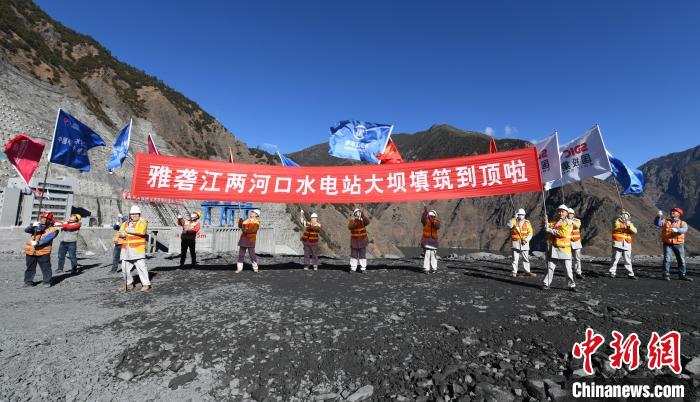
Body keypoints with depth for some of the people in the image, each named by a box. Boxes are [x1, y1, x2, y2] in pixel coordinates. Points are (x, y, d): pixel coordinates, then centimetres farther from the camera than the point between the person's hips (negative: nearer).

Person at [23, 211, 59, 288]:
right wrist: (32, 226, -19)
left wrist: (38, 243, -27)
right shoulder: (37, 226, 14)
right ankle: (28, 281, 28)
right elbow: (26, 230, 0)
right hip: (31, 251, 5)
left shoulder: (52, 229, -1)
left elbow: (48, 238, -14)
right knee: (30, 267, 15)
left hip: (43, 252, -5)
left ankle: (47, 282, 5)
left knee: (46, 267, -3)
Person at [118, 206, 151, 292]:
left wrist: (128, 230, -10)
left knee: (141, 267, -10)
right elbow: (120, 233, 8)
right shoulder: (125, 224, 18)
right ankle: (129, 284, 28)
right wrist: (122, 234, -14)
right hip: (126, 250, 6)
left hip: (138, 250, -6)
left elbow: (141, 230, -21)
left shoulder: (143, 222, -1)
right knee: (125, 268, 12)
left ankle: (146, 284, -3)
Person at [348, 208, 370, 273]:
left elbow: (367, 222, -25)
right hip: (354, 240, 0)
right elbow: (349, 227, -21)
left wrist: (363, 215, -39)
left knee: (363, 255, 4)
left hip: (362, 240, 0)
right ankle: (353, 268, 12)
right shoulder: (352, 220, -3)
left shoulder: (363, 220, -3)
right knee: (353, 255, 4)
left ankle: (363, 268, 10)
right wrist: (355, 222, -37)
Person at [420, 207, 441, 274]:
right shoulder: (426, 221, -3)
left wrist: (433, 221, -39)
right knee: (427, 254, -9)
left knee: (433, 254, 6)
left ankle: (434, 268, 17)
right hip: (426, 240, -2)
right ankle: (426, 269, -5)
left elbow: (437, 227, -21)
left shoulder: (437, 222, 2)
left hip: (433, 240, 2)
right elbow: (422, 219, -28)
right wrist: (425, 211, -45)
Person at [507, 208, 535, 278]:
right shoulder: (514, 221, 3)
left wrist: (526, 240, -13)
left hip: (524, 243, 2)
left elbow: (530, 233, 0)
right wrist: (515, 218, -23)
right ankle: (514, 272, 6)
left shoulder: (527, 223, 6)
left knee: (526, 258, 8)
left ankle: (527, 271, 21)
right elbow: (509, 225, -19)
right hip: (515, 243, -2)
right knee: (515, 258, 1)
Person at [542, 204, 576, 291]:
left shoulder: (569, 223, 1)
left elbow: (563, 233, -14)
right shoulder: (552, 222, 12)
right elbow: (547, 229, -2)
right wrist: (546, 222, -20)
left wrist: (551, 230, -12)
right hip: (553, 248, 2)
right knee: (550, 268, 5)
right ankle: (546, 284, 12)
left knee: (568, 269, 5)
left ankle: (571, 285, 19)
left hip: (564, 249, -2)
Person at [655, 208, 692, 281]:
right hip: (667, 244, -1)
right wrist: (659, 216, -20)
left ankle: (682, 275, 17)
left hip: (679, 244, 1)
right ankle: (666, 274, -1)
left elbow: (684, 229, -14)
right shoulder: (665, 221, 10)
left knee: (681, 260, 7)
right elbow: (657, 223, -6)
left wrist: (676, 230, -35)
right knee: (667, 259, -5)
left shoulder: (682, 223, 6)